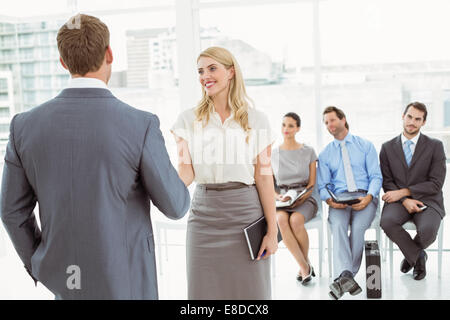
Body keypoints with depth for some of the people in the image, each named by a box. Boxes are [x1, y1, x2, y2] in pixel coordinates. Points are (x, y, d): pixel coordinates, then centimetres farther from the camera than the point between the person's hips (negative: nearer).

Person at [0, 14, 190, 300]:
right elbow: (174, 206, -11)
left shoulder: (26, 125, -10)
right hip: (124, 281, -4)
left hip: (69, 273, 4)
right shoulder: (141, 126, -23)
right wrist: (183, 181, 14)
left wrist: (38, 266, 17)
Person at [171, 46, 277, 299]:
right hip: (204, 215, 1)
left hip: (246, 213, -1)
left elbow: (264, 177, 1)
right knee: (205, 290, 5)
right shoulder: (189, 120, 6)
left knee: (250, 289, 4)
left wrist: (272, 231, -3)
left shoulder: (256, 120, 3)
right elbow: (186, 175, -2)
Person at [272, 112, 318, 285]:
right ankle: (305, 266, -22)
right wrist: (278, 197, -11)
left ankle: (305, 262, -9)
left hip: (305, 199, -1)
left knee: (296, 220, -35)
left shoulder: (308, 151, 4)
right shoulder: (272, 154, 7)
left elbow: (312, 183, 3)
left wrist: (301, 198, -15)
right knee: (281, 220, -34)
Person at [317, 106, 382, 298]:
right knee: (338, 225, -32)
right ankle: (346, 276, -45)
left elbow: (376, 177, 5)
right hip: (339, 200, 1)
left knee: (358, 226, -32)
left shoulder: (366, 146, 12)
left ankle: (343, 276, -27)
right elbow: (322, 185, 11)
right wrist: (329, 200, -12)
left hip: (364, 197, -1)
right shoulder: (325, 154, 17)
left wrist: (369, 197, -15)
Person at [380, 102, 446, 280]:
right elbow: (387, 181, 5)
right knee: (387, 222, -31)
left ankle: (411, 254, 7)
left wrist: (403, 192, -14)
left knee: (427, 230, -32)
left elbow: (436, 184, -5)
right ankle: (417, 256, -2)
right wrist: (405, 200, -14)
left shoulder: (435, 146, 2)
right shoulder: (387, 148, 8)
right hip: (399, 200, 2)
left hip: (427, 200, -1)